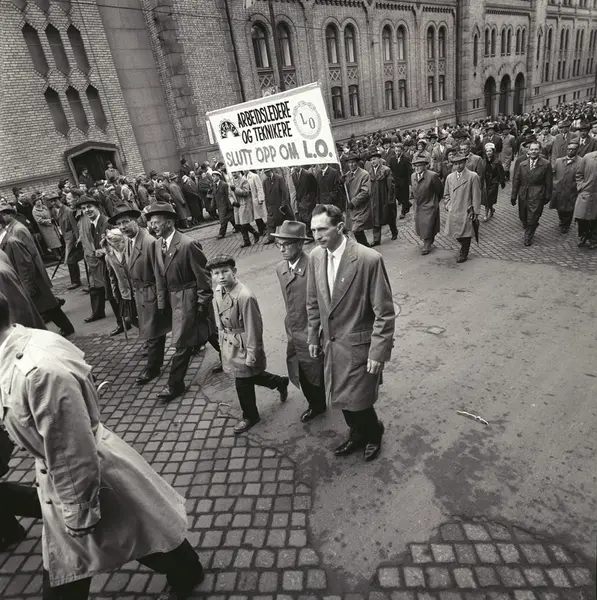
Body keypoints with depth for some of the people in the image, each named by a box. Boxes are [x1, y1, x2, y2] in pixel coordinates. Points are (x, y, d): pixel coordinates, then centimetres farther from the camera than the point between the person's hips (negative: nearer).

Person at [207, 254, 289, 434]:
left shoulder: (245, 296, -27)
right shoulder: (218, 291, -3)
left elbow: (253, 328, -22)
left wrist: (251, 354, -17)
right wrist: (222, 340, 16)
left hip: (243, 345, -8)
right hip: (229, 343, 8)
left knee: (243, 382, 7)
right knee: (250, 376, 22)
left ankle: (250, 417, 33)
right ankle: (280, 382, 47)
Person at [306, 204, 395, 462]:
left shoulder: (369, 259, -22)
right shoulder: (315, 257, -3)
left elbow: (385, 312, -17)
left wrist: (378, 353, -16)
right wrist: (313, 337, 11)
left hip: (359, 345, -6)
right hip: (331, 344, 6)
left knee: (357, 402, 7)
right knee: (341, 397, 20)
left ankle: (374, 432, 41)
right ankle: (357, 434, 49)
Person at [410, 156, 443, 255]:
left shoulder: (432, 175, -17)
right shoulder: (413, 176, 3)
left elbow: (440, 189, -6)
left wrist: (435, 201, 4)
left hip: (429, 207, -6)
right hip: (417, 206, 6)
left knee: (427, 228, -1)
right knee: (420, 227, 14)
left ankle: (427, 247, 14)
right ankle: (430, 240, 37)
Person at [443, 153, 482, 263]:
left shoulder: (473, 176, -6)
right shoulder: (449, 177, 8)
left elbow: (476, 196, -6)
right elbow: (446, 194, 18)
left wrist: (475, 211, -7)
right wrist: (449, 206, 5)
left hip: (466, 212, -4)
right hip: (453, 212, 4)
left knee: (465, 234, 4)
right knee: (456, 233, 8)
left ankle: (463, 254, 21)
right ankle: (465, 247, 35)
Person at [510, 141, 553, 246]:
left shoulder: (546, 164, -2)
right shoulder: (522, 164, 7)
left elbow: (549, 182, 0)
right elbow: (516, 181, 8)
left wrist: (547, 196, -1)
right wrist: (514, 196, 6)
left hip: (536, 195, -4)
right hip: (523, 195, 4)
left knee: (532, 219, -4)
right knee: (523, 218, 12)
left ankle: (528, 238, 15)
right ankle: (530, 230, 40)